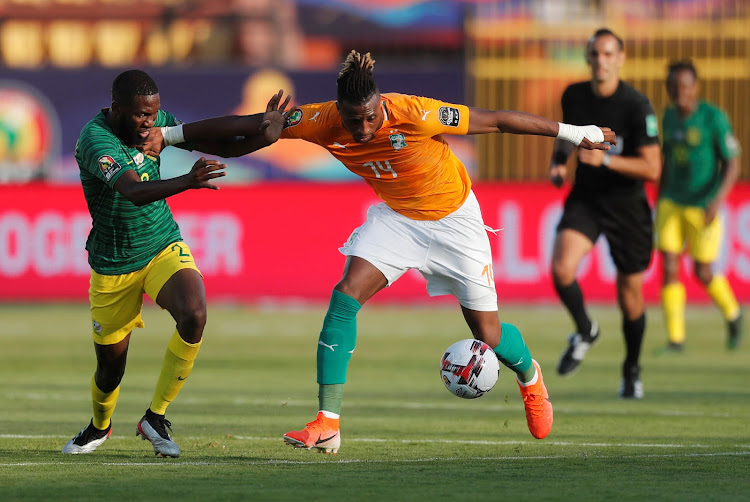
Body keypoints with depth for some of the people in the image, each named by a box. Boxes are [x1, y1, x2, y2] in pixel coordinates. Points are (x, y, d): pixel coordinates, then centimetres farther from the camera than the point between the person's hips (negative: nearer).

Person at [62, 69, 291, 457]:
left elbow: (218, 143, 1)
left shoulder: (157, 123, -5)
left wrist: (262, 132, -18)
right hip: (113, 265, -3)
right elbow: (133, 191, -42)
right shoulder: (95, 140, -26)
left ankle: (155, 417, -10)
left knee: (193, 316, -27)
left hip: (164, 249, 3)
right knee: (111, 363, 7)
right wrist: (186, 182, -59)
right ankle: (99, 426, 43)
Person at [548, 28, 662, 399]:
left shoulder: (637, 106, -18)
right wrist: (558, 161, 1)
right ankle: (584, 332, 6)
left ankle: (631, 371, 31)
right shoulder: (574, 95, -3)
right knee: (561, 268, -23)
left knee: (630, 292, 7)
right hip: (585, 199, 3)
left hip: (627, 205, -3)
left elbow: (652, 169, -19)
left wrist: (604, 160, -29)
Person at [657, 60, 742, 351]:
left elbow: (732, 165, -13)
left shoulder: (713, 118, -13)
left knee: (703, 274, 2)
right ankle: (675, 338, -4)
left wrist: (718, 200, -27)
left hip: (703, 206, -4)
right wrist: (659, 204, 18)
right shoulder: (669, 117, 4)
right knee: (669, 267, -8)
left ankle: (732, 314, 31)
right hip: (672, 205, 4)